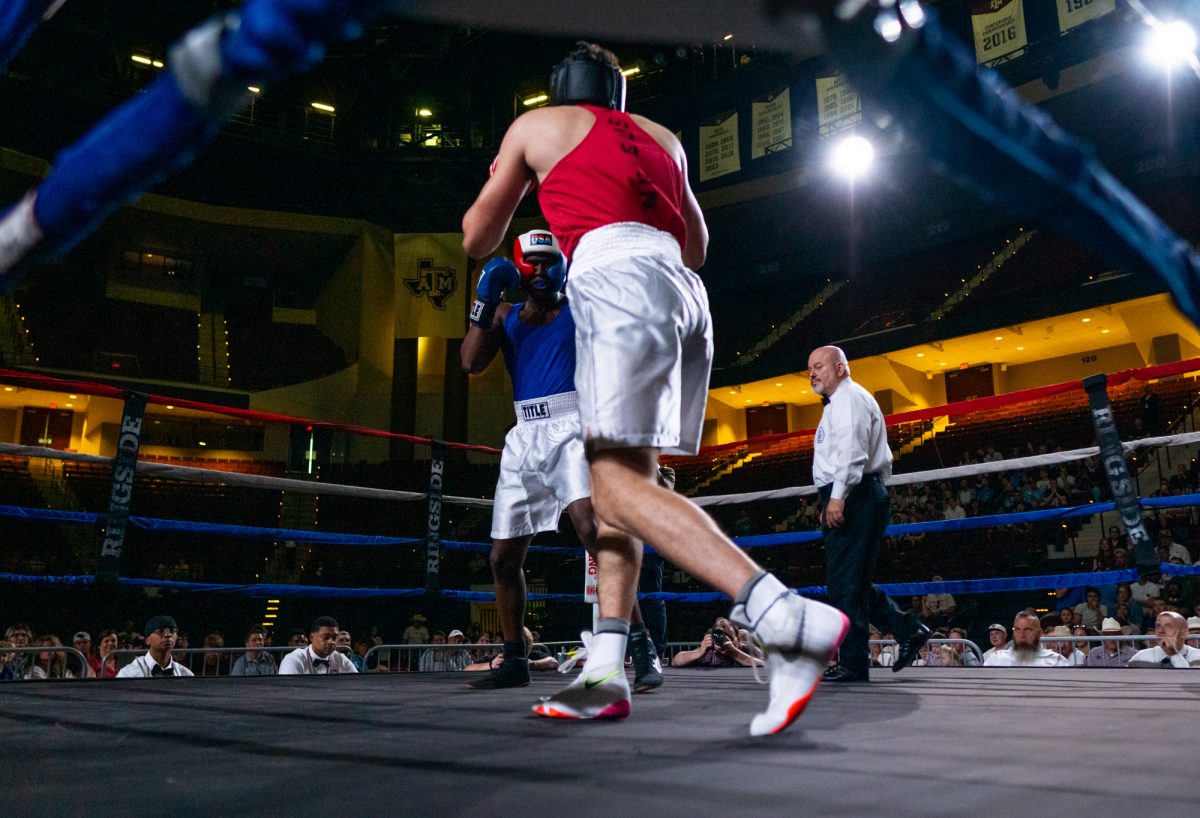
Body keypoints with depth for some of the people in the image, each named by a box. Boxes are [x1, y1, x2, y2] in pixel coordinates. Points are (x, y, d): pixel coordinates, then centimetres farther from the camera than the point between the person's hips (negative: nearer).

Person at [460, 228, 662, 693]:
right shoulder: (505, 315, 18)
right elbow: (471, 363, 5)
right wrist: (485, 301, -6)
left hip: (570, 427, -5)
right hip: (524, 436, 5)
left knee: (592, 528, -28)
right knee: (503, 558, 7)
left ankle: (642, 649, -25)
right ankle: (514, 662, 24)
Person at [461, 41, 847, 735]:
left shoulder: (534, 125, 20)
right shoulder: (662, 137, 30)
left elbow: (476, 240, 26)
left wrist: (501, 186, 47)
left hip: (617, 274, -6)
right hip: (685, 288, 7)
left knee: (619, 482, -14)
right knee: (621, 472, 8)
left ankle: (788, 618, -30)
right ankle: (605, 675, 2)